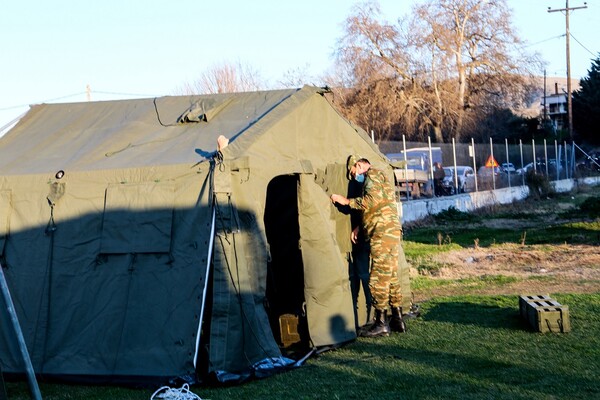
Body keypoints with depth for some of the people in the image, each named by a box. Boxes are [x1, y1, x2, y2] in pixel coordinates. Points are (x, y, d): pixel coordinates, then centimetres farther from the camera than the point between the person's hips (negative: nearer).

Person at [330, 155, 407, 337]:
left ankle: (381, 323, -9)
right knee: (390, 276, 13)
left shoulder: (372, 175, -5)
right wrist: (360, 227, 21)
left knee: (378, 278, -9)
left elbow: (372, 200, -20)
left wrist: (347, 201, -11)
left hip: (383, 233, -11)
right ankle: (398, 320, 16)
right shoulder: (379, 177, 27)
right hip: (390, 233, 11)